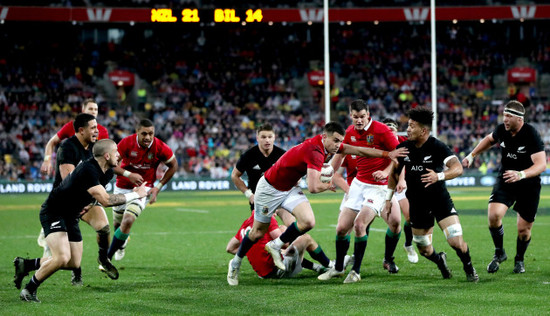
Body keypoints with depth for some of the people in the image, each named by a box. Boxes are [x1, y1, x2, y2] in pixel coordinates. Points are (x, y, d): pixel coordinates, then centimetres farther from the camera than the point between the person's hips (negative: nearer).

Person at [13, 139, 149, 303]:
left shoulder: (107, 172, 0)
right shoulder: (88, 170, -30)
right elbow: (106, 200, -37)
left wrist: (90, 203, 3)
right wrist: (135, 194, -28)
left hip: (71, 216, 10)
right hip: (53, 213, -10)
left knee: (74, 263, 9)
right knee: (62, 257, -26)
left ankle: (26, 264, 22)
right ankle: (29, 290, -8)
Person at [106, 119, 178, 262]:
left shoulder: (160, 148, -19)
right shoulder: (127, 143, -19)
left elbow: (173, 166, -1)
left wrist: (158, 187, -7)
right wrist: (128, 174, -34)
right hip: (122, 187, 2)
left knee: (128, 221, -22)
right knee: (117, 223, 16)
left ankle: (108, 257, -10)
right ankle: (122, 242, 54)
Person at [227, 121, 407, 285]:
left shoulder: (327, 144, -7)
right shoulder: (315, 151, -34)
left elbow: (358, 150, 3)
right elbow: (313, 187, -40)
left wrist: (387, 154, 0)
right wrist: (329, 185, -19)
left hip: (289, 188, 7)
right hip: (270, 188, -7)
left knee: (308, 222, -15)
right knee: (258, 232, 6)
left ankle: (276, 246, 7)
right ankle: (236, 263, 30)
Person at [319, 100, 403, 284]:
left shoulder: (381, 130, -15)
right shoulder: (350, 132, 4)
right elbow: (340, 152, 22)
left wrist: (386, 172, -26)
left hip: (379, 186, -6)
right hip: (358, 184, 6)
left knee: (359, 224, -20)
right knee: (342, 228, 1)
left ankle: (356, 271, -7)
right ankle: (338, 268, 22)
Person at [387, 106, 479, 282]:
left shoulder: (437, 147, -15)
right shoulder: (403, 148, -2)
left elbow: (458, 168, -26)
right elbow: (394, 172, 14)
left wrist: (439, 176, -42)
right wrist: (388, 198, 13)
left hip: (440, 200, -4)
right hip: (417, 206, 4)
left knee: (456, 242, -17)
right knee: (424, 250, 8)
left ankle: (469, 269, 12)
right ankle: (440, 261, 43)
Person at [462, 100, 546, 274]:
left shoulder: (531, 135, -23)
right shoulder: (502, 130, -7)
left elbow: (541, 164, -32)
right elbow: (489, 139, 19)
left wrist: (521, 174, -47)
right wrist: (472, 155, 16)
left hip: (529, 185, -3)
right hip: (505, 180, 3)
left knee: (524, 229, 0)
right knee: (494, 215, -20)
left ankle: (519, 259, 31)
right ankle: (499, 253, 4)